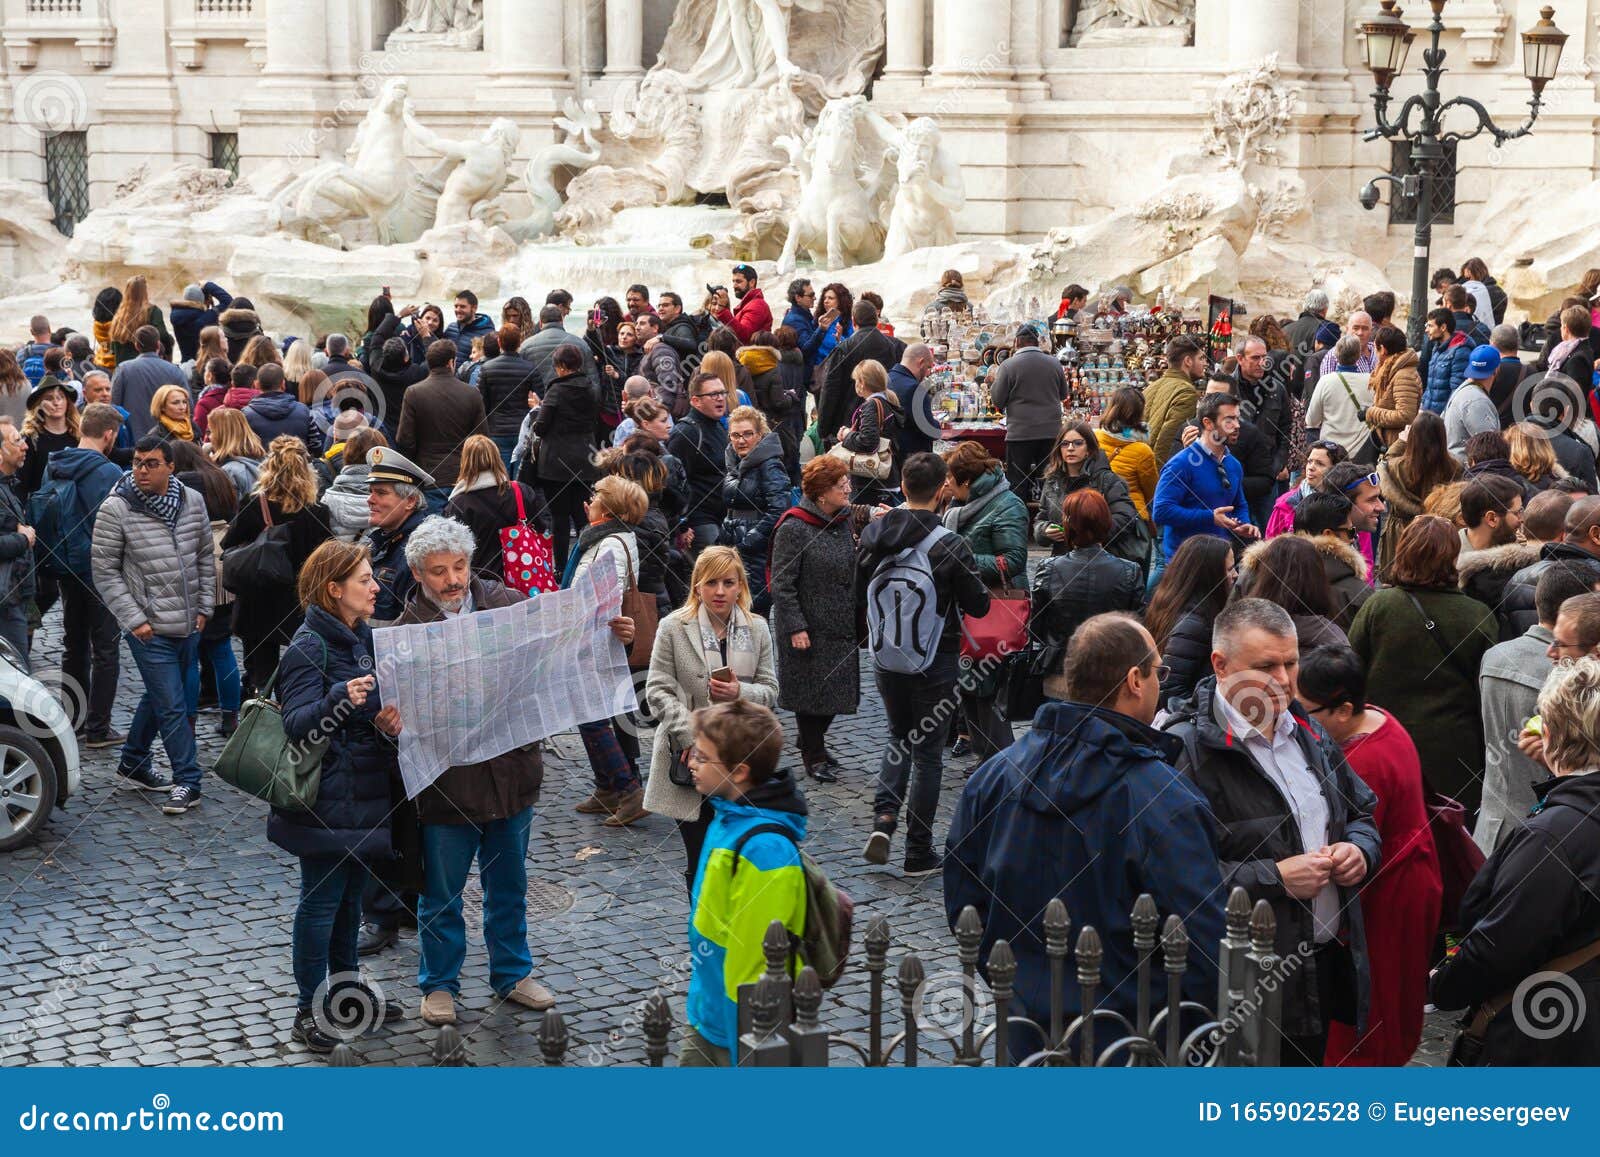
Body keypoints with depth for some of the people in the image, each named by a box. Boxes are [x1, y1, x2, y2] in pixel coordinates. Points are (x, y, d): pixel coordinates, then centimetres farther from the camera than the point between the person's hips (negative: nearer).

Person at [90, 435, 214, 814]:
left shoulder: (193, 502, 2)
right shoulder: (115, 510, -12)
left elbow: (204, 558, 12)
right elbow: (105, 571, -8)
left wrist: (204, 607, 8)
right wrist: (134, 619, -12)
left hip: (189, 626, 5)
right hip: (150, 628, -5)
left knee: (158, 697, 19)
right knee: (171, 705, -4)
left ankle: (133, 765, 35)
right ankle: (187, 781, 7)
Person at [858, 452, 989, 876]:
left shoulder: (872, 535, -5)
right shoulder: (951, 546, -20)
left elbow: (859, 596, 7)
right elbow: (978, 605, -11)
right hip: (935, 661, -4)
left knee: (899, 736, 23)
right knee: (927, 753, 7)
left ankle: (884, 816, 2)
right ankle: (919, 853, 12)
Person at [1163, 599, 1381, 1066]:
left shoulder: (1308, 733, 12)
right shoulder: (1188, 750, -18)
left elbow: (1361, 809, 25)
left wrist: (1360, 850, 2)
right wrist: (1276, 878, -23)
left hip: (1329, 962, 8)